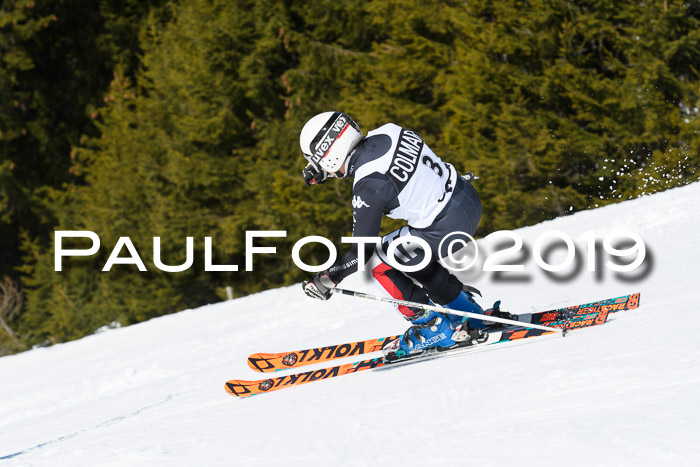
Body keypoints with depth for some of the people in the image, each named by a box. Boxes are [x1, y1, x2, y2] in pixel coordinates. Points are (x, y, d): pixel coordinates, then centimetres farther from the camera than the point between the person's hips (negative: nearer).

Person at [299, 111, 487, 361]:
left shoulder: (368, 186, -20)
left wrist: (327, 280, 1)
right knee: (412, 260, 28)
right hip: (468, 198, 9)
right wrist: (323, 168, 23)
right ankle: (471, 312, 33)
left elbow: (361, 252, -12)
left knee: (379, 262, 7)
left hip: (445, 228, -9)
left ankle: (435, 330, 13)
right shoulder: (386, 132, 0)